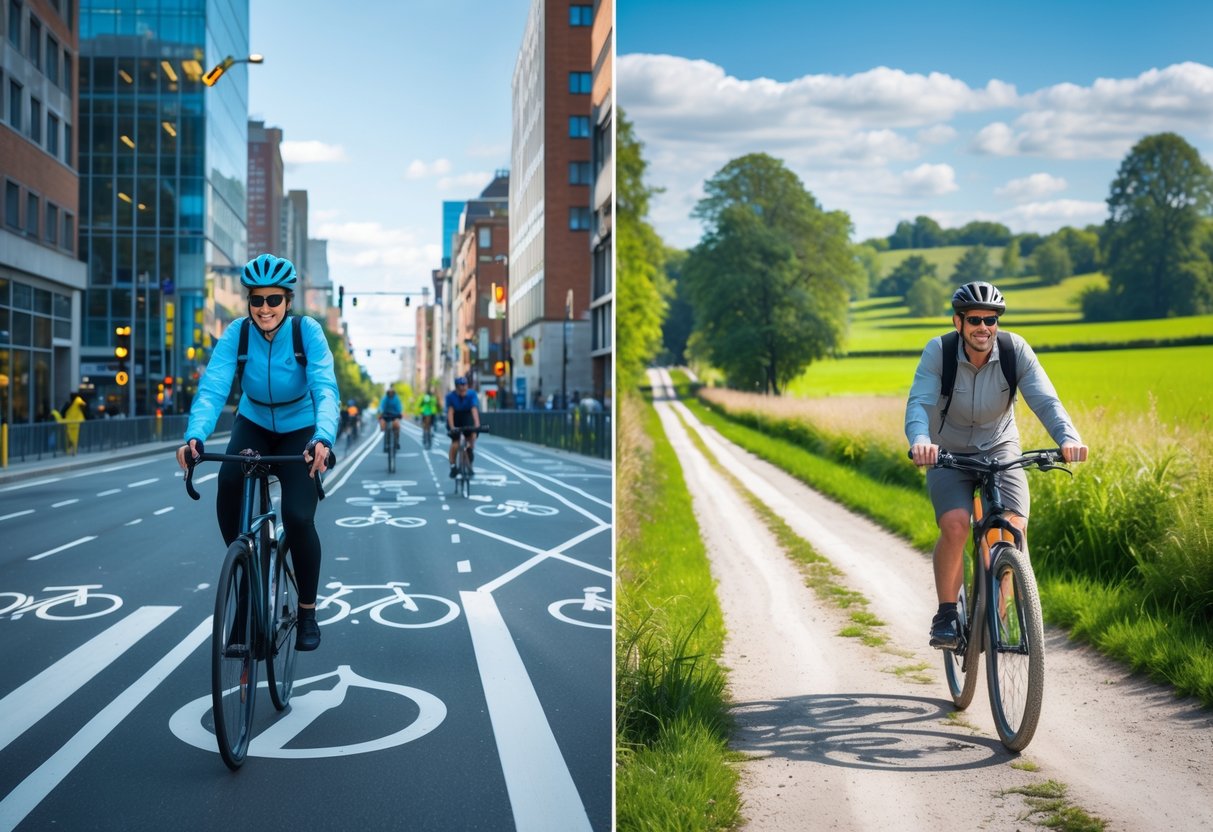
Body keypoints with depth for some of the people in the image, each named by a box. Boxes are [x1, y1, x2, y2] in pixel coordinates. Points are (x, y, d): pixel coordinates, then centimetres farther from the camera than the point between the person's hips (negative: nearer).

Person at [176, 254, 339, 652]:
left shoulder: (307, 330, -23)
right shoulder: (237, 332, -19)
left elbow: (325, 388, -34)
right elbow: (212, 387, -29)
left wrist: (322, 438, -53)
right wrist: (195, 435, -47)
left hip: (299, 432, -2)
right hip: (253, 425, 2)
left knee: (298, 517, -19)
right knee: (228, 487, -27)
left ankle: (308, 612, 3)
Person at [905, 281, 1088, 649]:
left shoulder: (1016, 350, -15)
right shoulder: (939, 351, -18)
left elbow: (1045, 400, -23)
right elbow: (919, 402, -30)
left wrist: (1068, 437, -43)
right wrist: (920, 440, -51)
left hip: (1000, 449, 1)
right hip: (948, 453, -1)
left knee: (1015, 528, -20)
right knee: (955, 526, -26)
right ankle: (946, 615, -6)